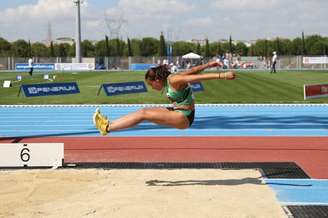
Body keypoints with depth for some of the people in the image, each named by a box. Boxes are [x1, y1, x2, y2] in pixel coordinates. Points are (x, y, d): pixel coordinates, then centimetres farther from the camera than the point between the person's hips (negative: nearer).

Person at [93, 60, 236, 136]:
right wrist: (207, 65, 19)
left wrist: (221, 76, -29)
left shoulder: (174, 80, -19)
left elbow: (198, 77, -25)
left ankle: (107, 128, -8)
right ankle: (109, 124, 9)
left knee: (144, 114, -12)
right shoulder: (169, 80, 7)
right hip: (177, 112, 9)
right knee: (143, 112, 6)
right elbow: (192, 71, 13)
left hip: (184, 117, -9)